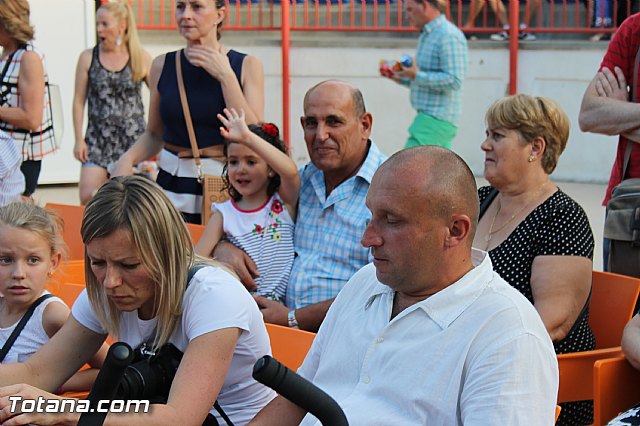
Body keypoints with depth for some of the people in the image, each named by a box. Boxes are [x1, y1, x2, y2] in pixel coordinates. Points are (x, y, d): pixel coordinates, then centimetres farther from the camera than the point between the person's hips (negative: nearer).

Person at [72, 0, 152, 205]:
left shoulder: (142, 59, 0)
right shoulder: (88, 58, 4)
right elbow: (79, 100, 6)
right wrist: (79, 139, 0)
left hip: (133, 140, -1)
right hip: (98, 140, 1)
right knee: (88, 197, -11)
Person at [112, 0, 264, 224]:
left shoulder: (246, 66, 0)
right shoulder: (163, 65, 6)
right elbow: (154, 134, 15)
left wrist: (226, 77, -11)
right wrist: (127, 159, -5)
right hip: (172, 187, 2)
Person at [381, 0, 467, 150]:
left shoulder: (448, 36, -14)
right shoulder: (427, 36, 19)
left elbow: (454, 80, -22)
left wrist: (417, 75, -19)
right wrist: (399, 78, 11)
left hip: (436, 120, -10)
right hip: (428, 116, 10)